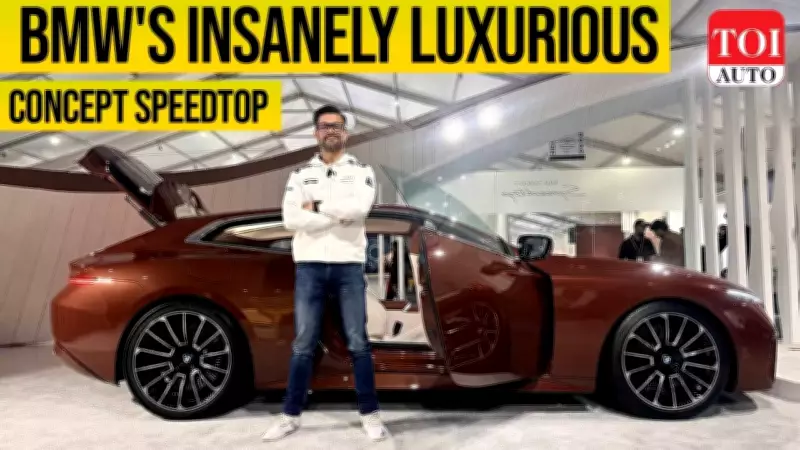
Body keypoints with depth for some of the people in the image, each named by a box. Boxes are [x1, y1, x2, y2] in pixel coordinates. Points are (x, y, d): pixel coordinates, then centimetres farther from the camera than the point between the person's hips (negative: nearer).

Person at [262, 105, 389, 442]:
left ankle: (370, 415, 14)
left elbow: (359, 207, -15)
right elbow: (291, 219, -6)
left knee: (358, 343, 3)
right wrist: (339, 217, -10)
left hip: (349, 265, -1)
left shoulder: (361, 171, 6)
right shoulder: (300, 175, 10)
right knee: (303, 345, 5)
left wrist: (317, 207, -7)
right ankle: (290, 417, 16)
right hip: (309, 266, 1)